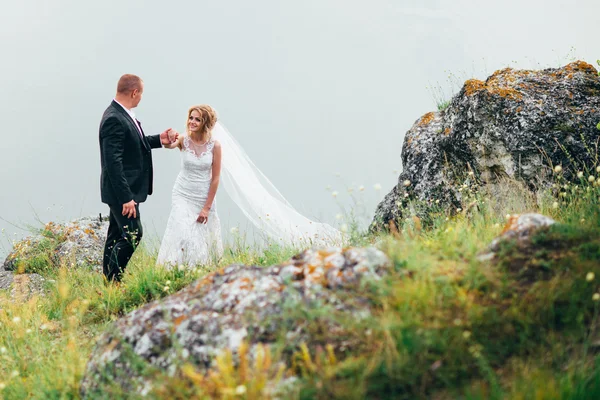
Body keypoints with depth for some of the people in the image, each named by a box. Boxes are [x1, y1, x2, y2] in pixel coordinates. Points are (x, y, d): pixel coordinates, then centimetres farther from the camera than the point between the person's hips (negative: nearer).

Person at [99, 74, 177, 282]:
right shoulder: (114, 120, -23)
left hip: (125, 190, 11)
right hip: (122, 190, -11)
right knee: (133, 235, -9)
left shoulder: (123, 114, 8)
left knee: (116, 236, 15)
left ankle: (109, 281, 23)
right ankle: (113, 278, -1)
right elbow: (113, 162, -26)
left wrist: (159, 140, 14)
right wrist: (126, 198, -27)